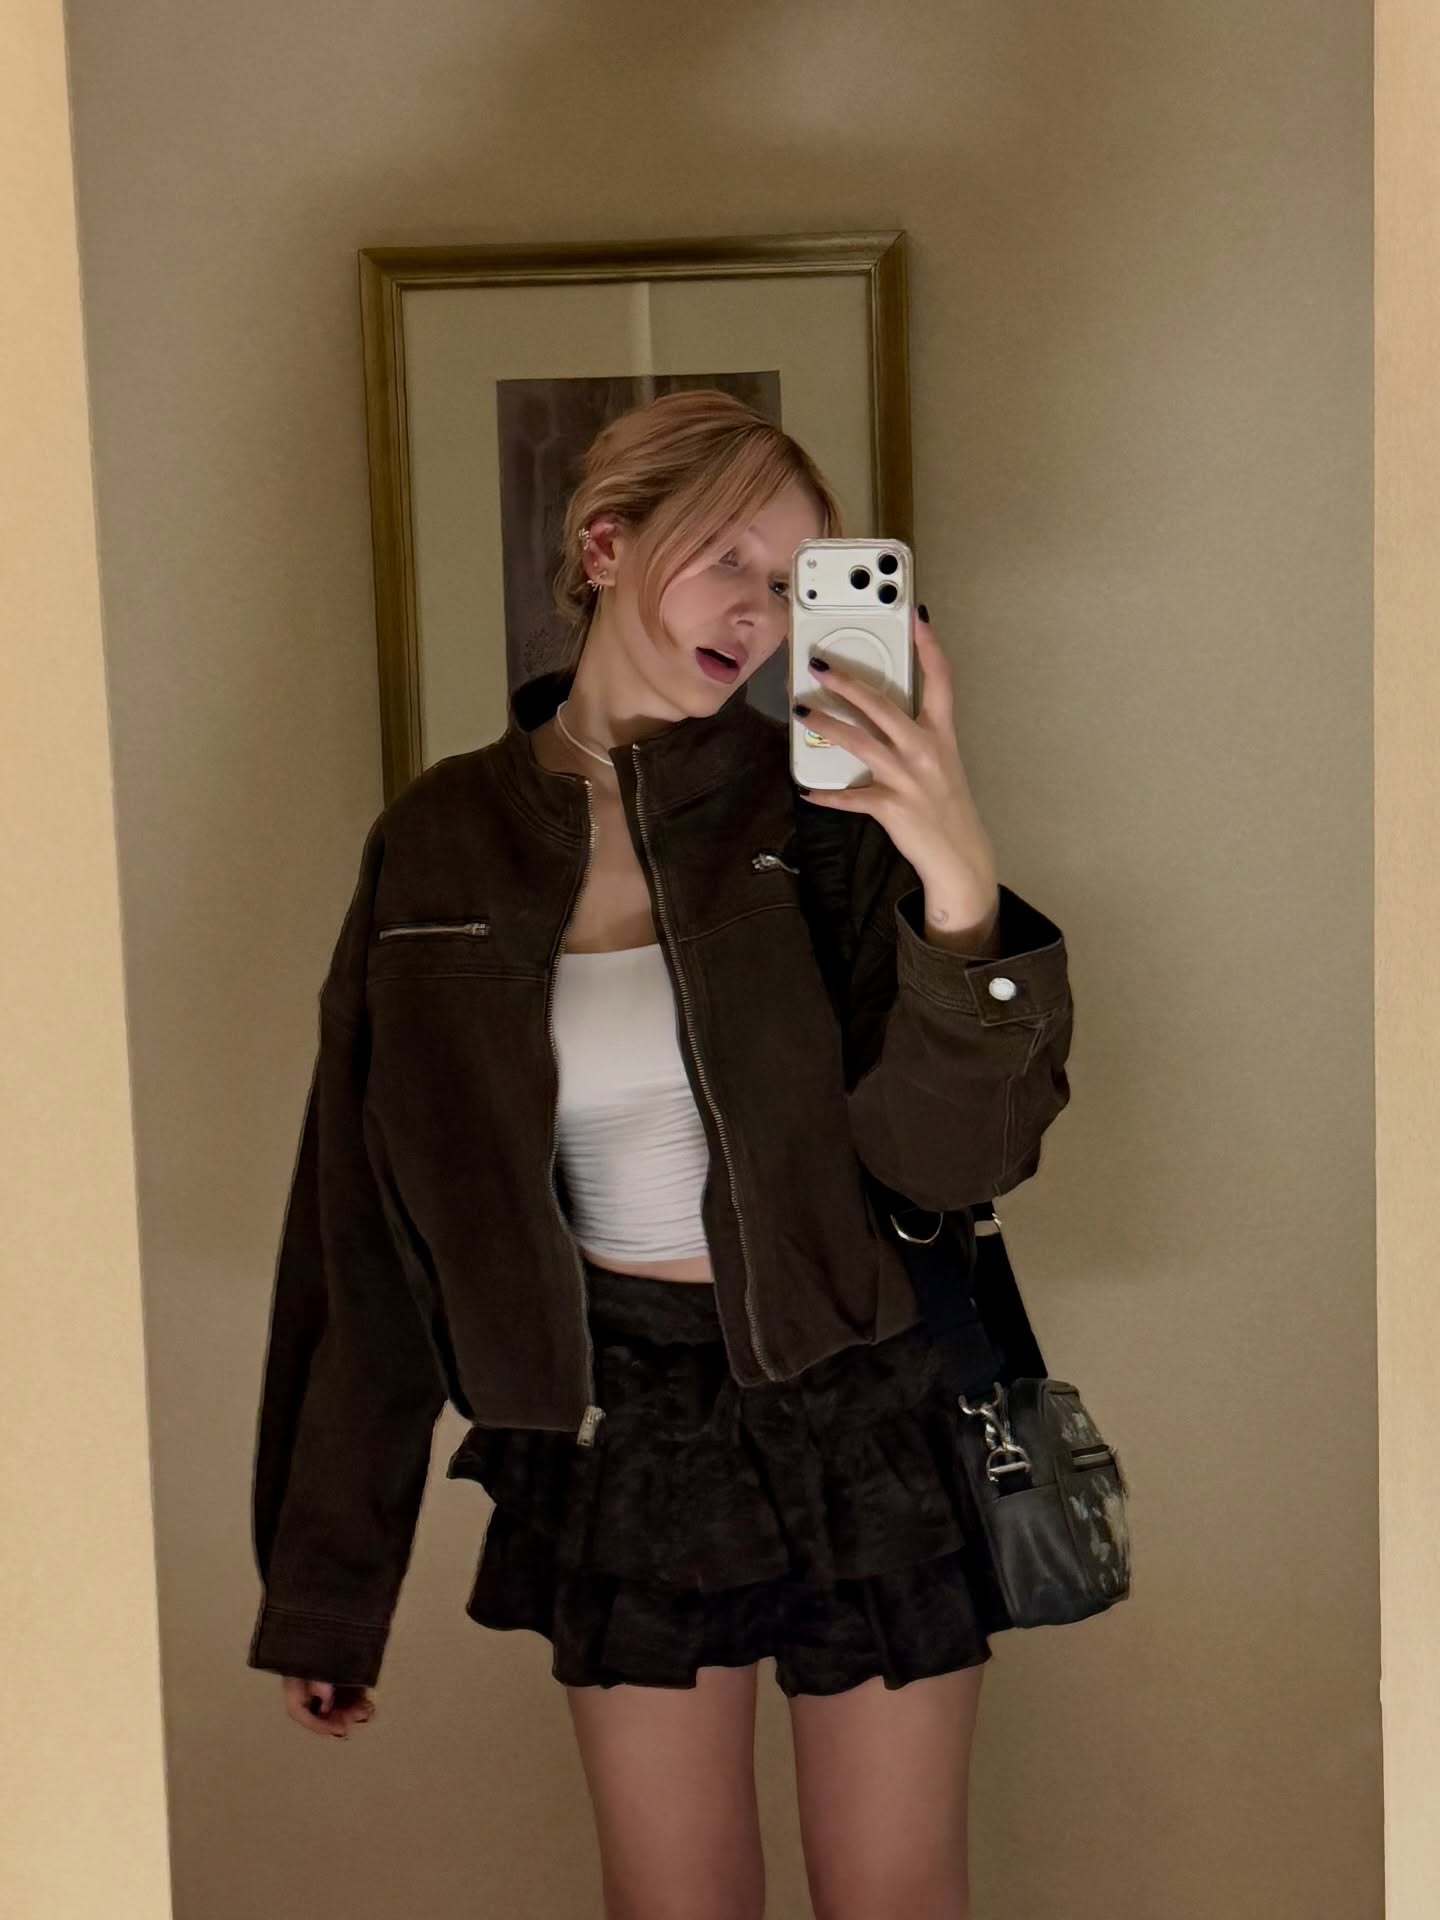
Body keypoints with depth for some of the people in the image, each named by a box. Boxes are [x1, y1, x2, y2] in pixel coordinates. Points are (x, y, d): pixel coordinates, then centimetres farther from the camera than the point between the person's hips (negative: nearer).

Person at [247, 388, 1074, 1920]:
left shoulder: (819, 803, -8)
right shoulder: (443, 841, -3)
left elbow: (956, 1156, -14)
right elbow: (367, 1224, 1)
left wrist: (959, 885, -32)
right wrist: (324, 1584, 5)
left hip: (861, 1415, -1)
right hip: (617, 1435, 1)